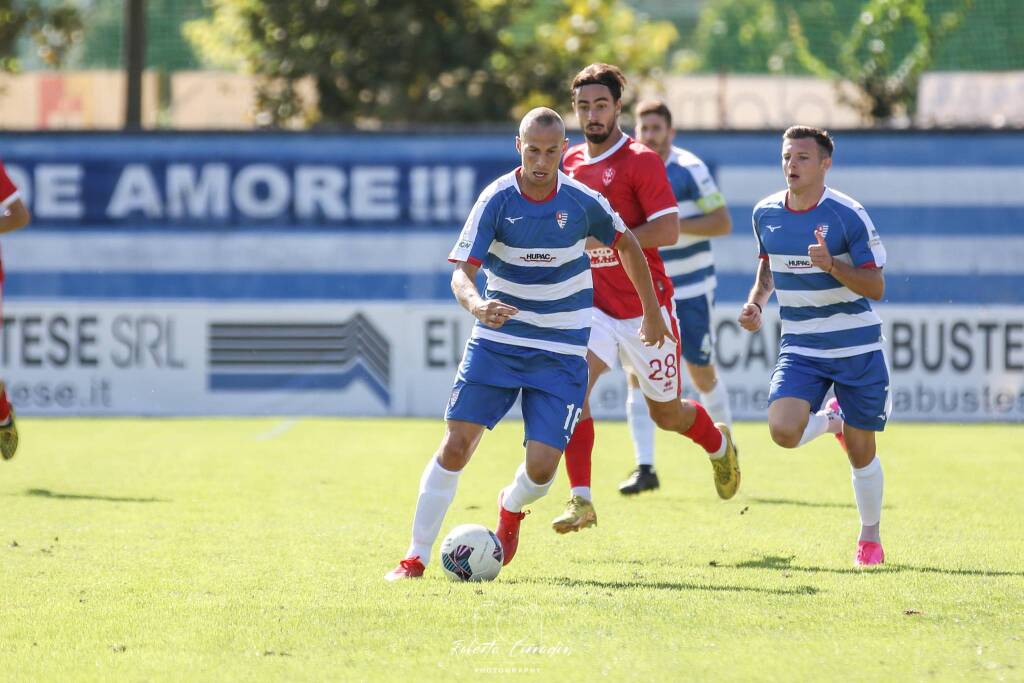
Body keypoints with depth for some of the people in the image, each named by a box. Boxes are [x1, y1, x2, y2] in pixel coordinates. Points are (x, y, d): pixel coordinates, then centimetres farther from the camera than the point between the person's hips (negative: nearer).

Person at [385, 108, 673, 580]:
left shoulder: (583, 203, -8)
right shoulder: (497, 200, -12)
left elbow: (627, 245, 12)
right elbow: (461, 272, -17)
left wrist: (652, 313, 17)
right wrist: (476, 305, -39)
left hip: (561, 352, 0)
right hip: (497, 341, 0)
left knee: (542, 466, -11)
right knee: (456, 443, -12)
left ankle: (511, 509, 27)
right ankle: (415, 557, -2)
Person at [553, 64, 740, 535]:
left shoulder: (641, 161, -11)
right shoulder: (570, 164, 8)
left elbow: (668, 230, -20)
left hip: (645, 306, -4)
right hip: (595, 305, 4)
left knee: (666, 414, 10)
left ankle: (719, 444, 44)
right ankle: (581, 500, -20)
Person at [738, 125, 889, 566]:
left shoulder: (848, 215, -14)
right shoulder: (766, 213, 1)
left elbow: (875, 286, -13)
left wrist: (832, 265, -29)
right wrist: (756, 302, 3)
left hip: (856, 347, -3)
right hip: (800, 346, 3)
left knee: (861, 452, 3)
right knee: (783, 430, -20)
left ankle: (870, 537, 26)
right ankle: (830, 420, 16)